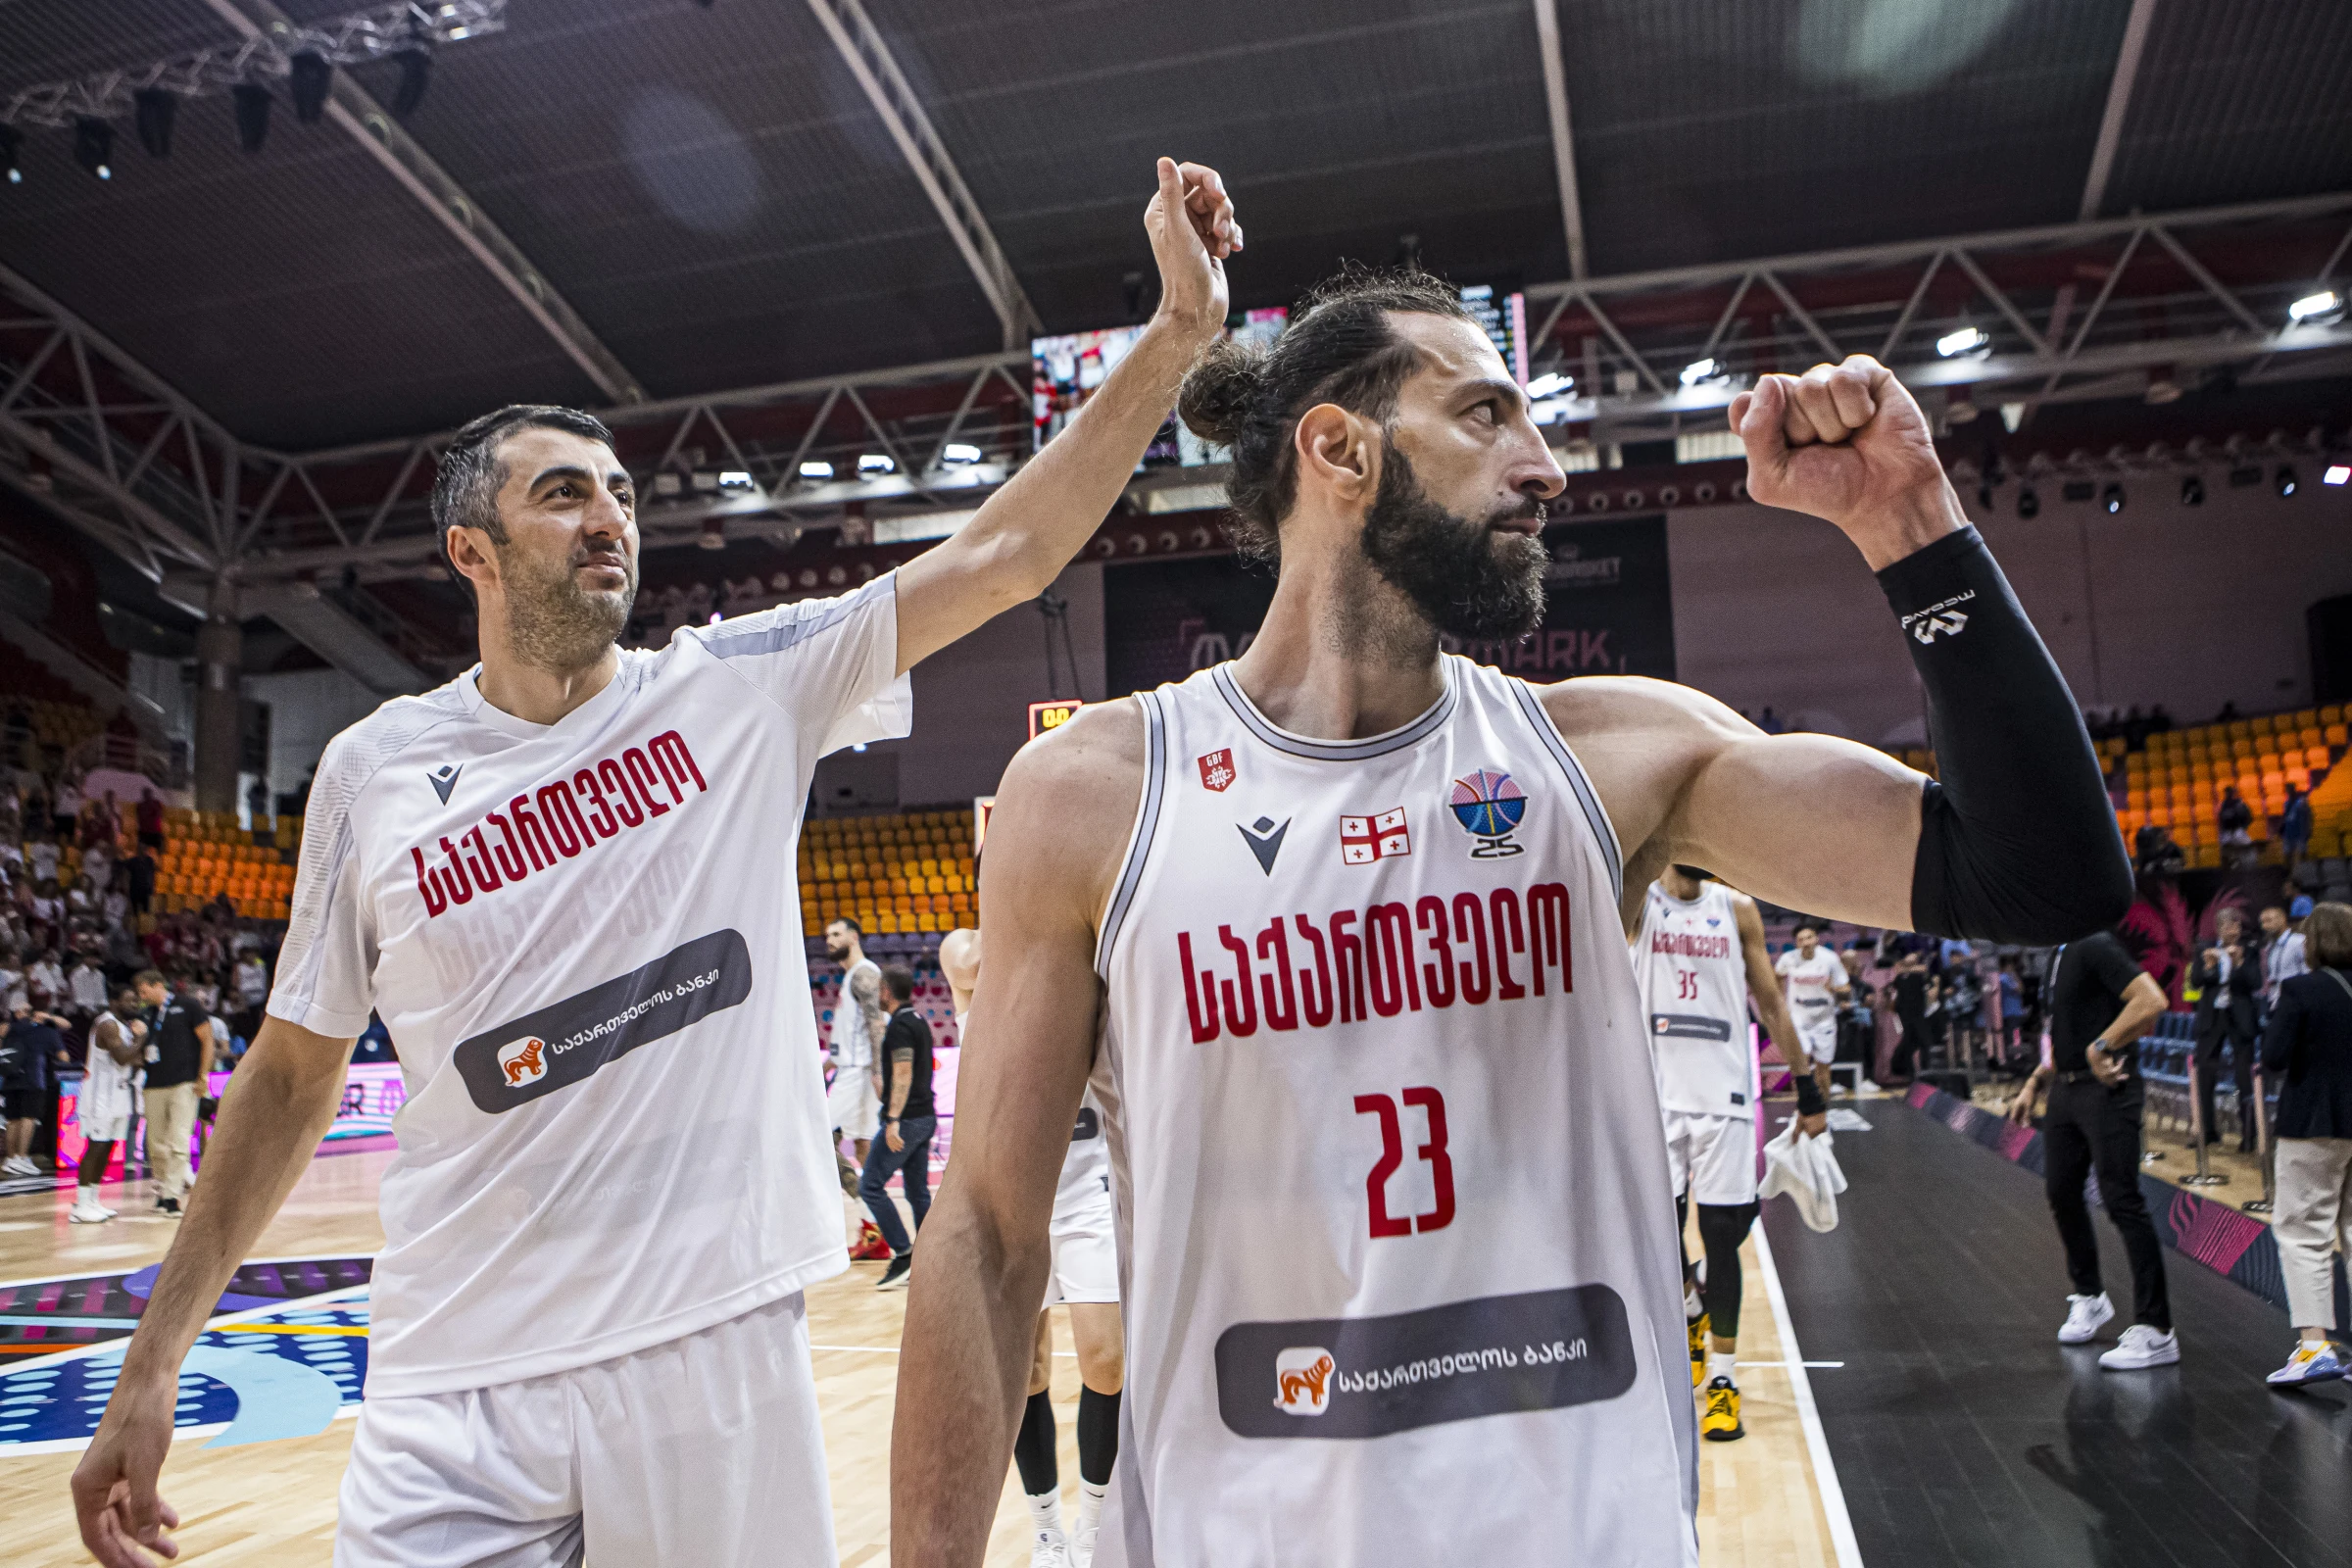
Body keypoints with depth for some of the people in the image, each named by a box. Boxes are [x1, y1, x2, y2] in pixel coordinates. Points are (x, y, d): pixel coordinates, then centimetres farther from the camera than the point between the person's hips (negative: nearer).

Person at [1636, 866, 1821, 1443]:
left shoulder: (1738, 909, 6)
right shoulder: (1637, 903, 0)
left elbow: (1771, 1003, 11)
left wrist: (1808, 1092, 10)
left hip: (1724, 1097, 1)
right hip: (1656, 1094, -1)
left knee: (1722, 1238, 2)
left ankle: (1723, 1380, 12)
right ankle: (1692, 1310, 37)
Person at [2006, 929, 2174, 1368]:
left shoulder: (2098, 947, -14)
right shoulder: (2062, 954, 16)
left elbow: (2151, 1002, -27)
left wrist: (2102, 1047, -23)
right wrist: (2032, 1085, 20)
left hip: (2106, 1089, -10)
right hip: (2066, 1089, 10)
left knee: (2121, 1202, -9)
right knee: (2060, 1192, 16)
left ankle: (2156, 1332, -4)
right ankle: (2089, 1297, 35)